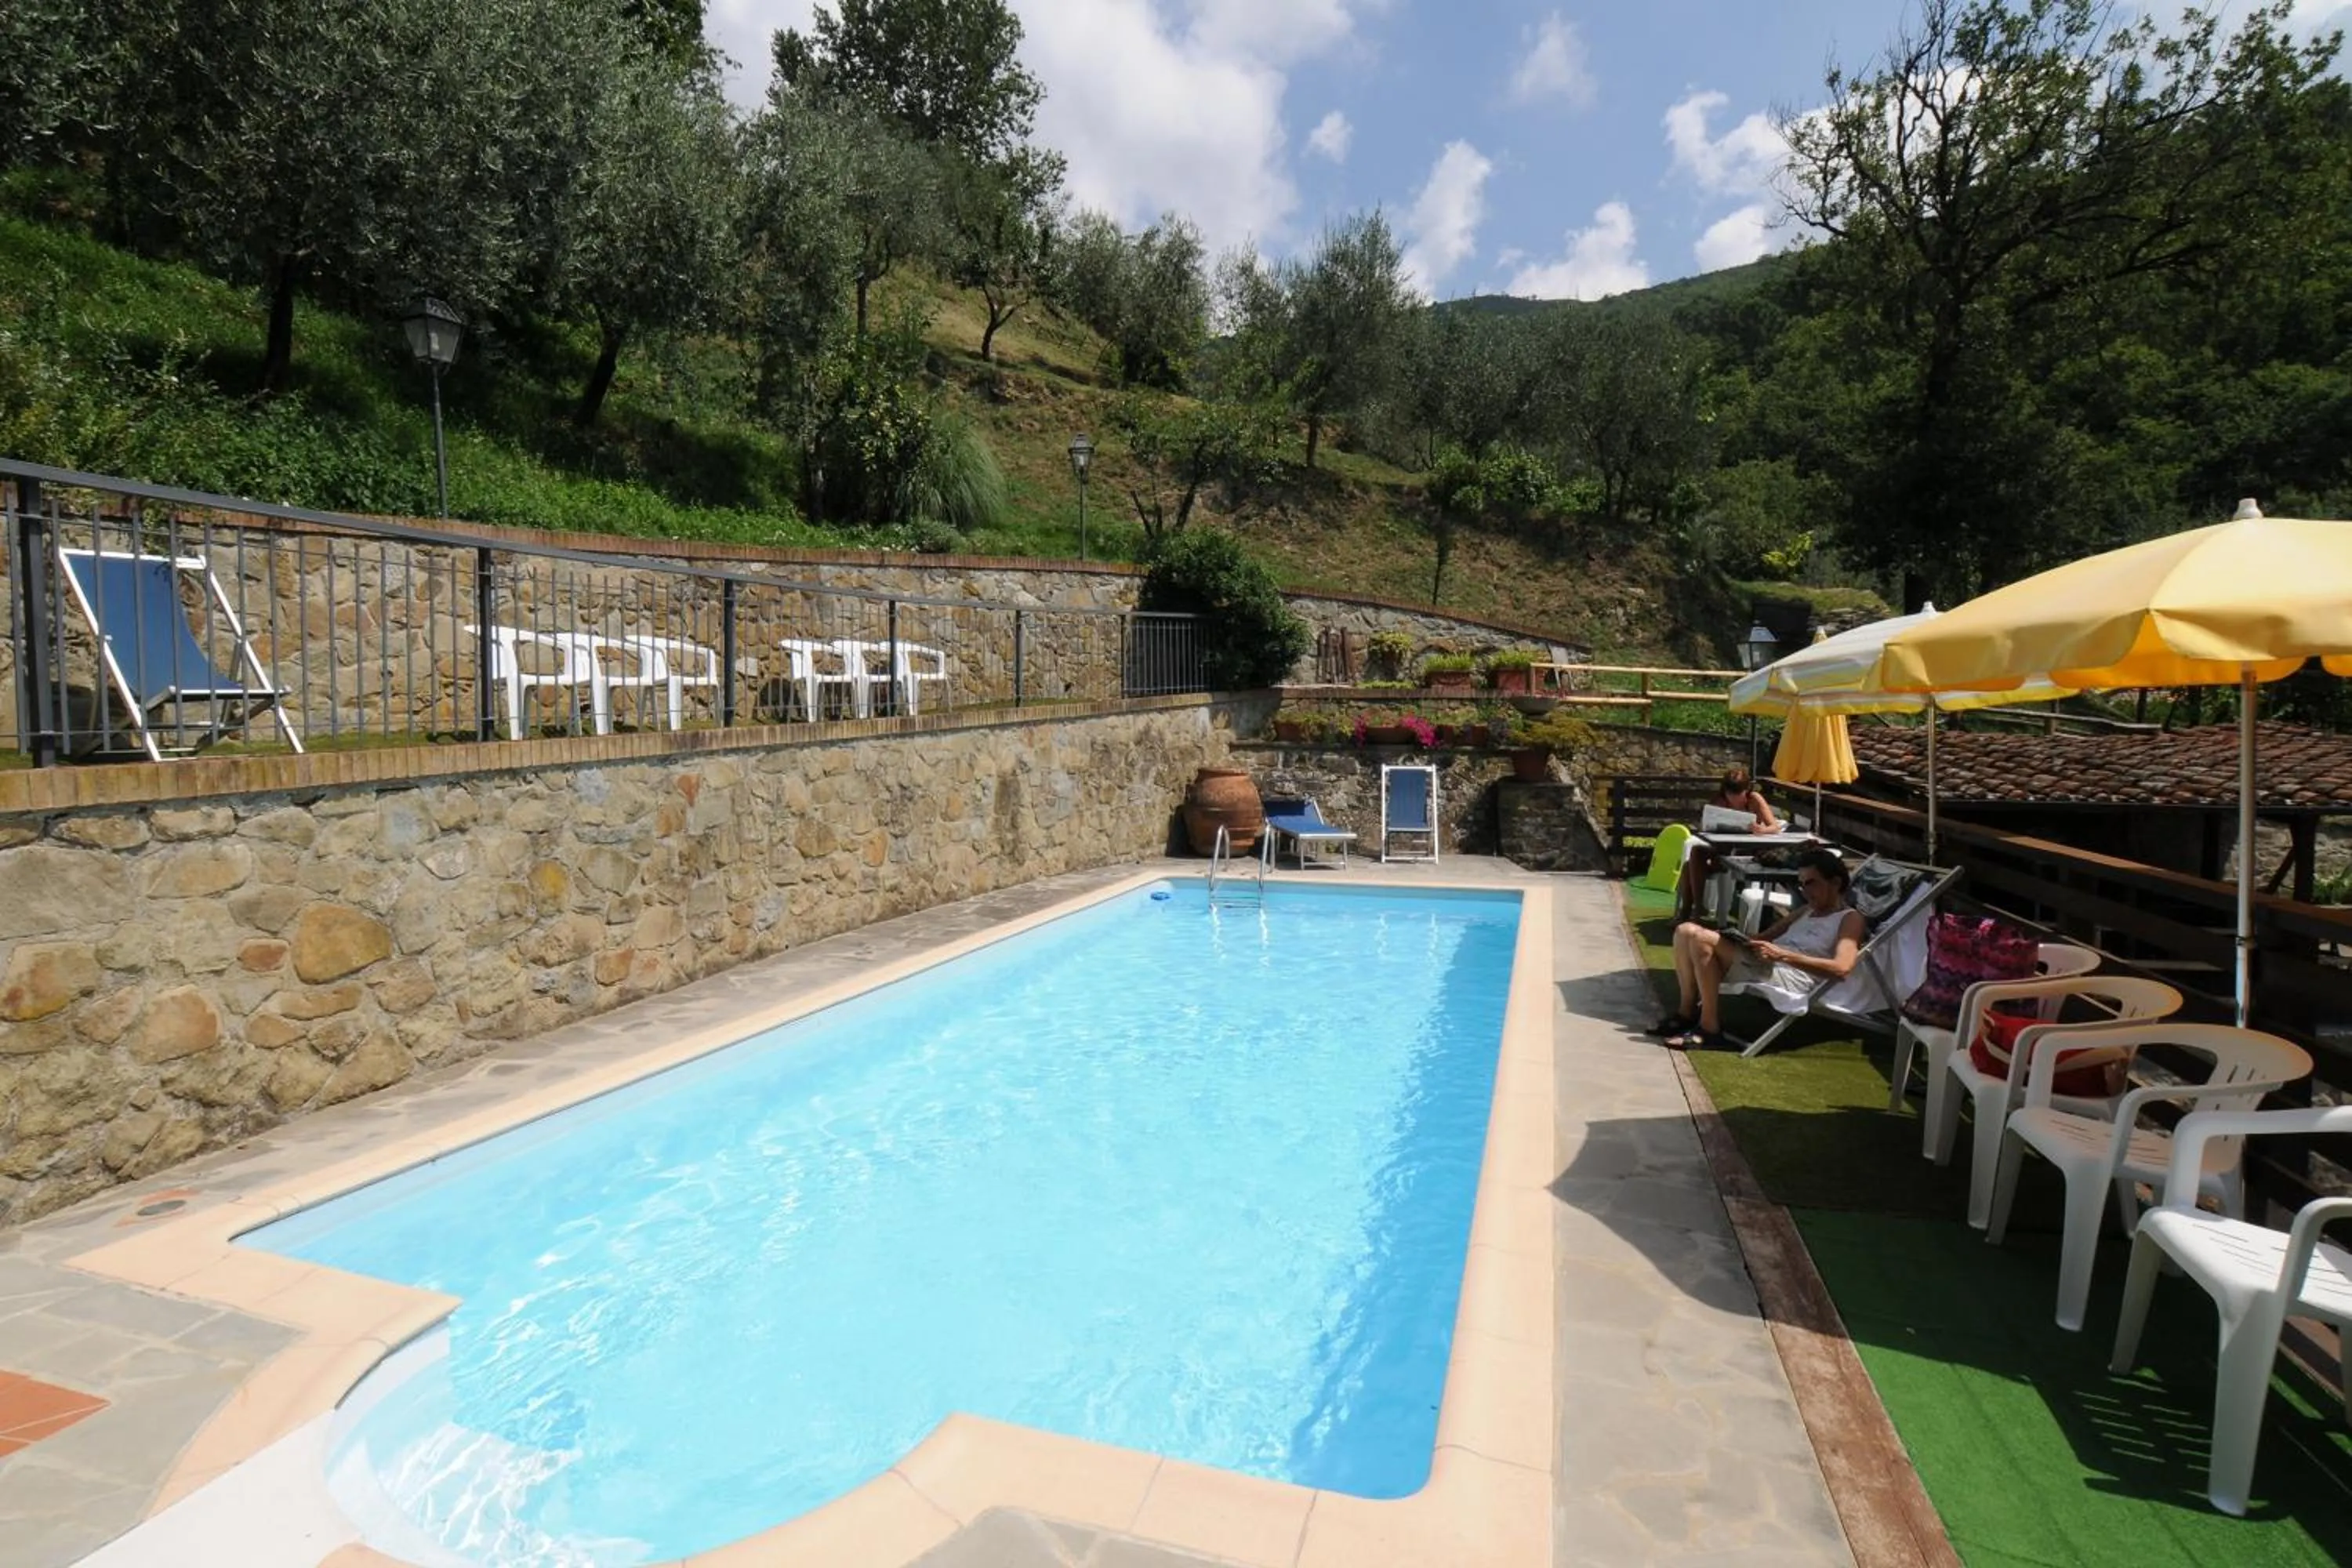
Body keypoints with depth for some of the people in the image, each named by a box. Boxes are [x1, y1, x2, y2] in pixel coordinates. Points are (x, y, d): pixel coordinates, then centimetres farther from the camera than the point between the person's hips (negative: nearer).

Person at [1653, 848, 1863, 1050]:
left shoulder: (1850, 918, 2)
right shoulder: (1807, 911, 28)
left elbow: (1842, 968, -16)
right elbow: (1764, 936, 26)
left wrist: (1781, 954, -24)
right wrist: (1739, 938, 3)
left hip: (1789, 977, -9)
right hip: (1763, 965, 9)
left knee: (1703, 939, -25)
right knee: (1687, 931, -4)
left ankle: (1710, 1029, -19)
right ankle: (1687, 1013, -2)